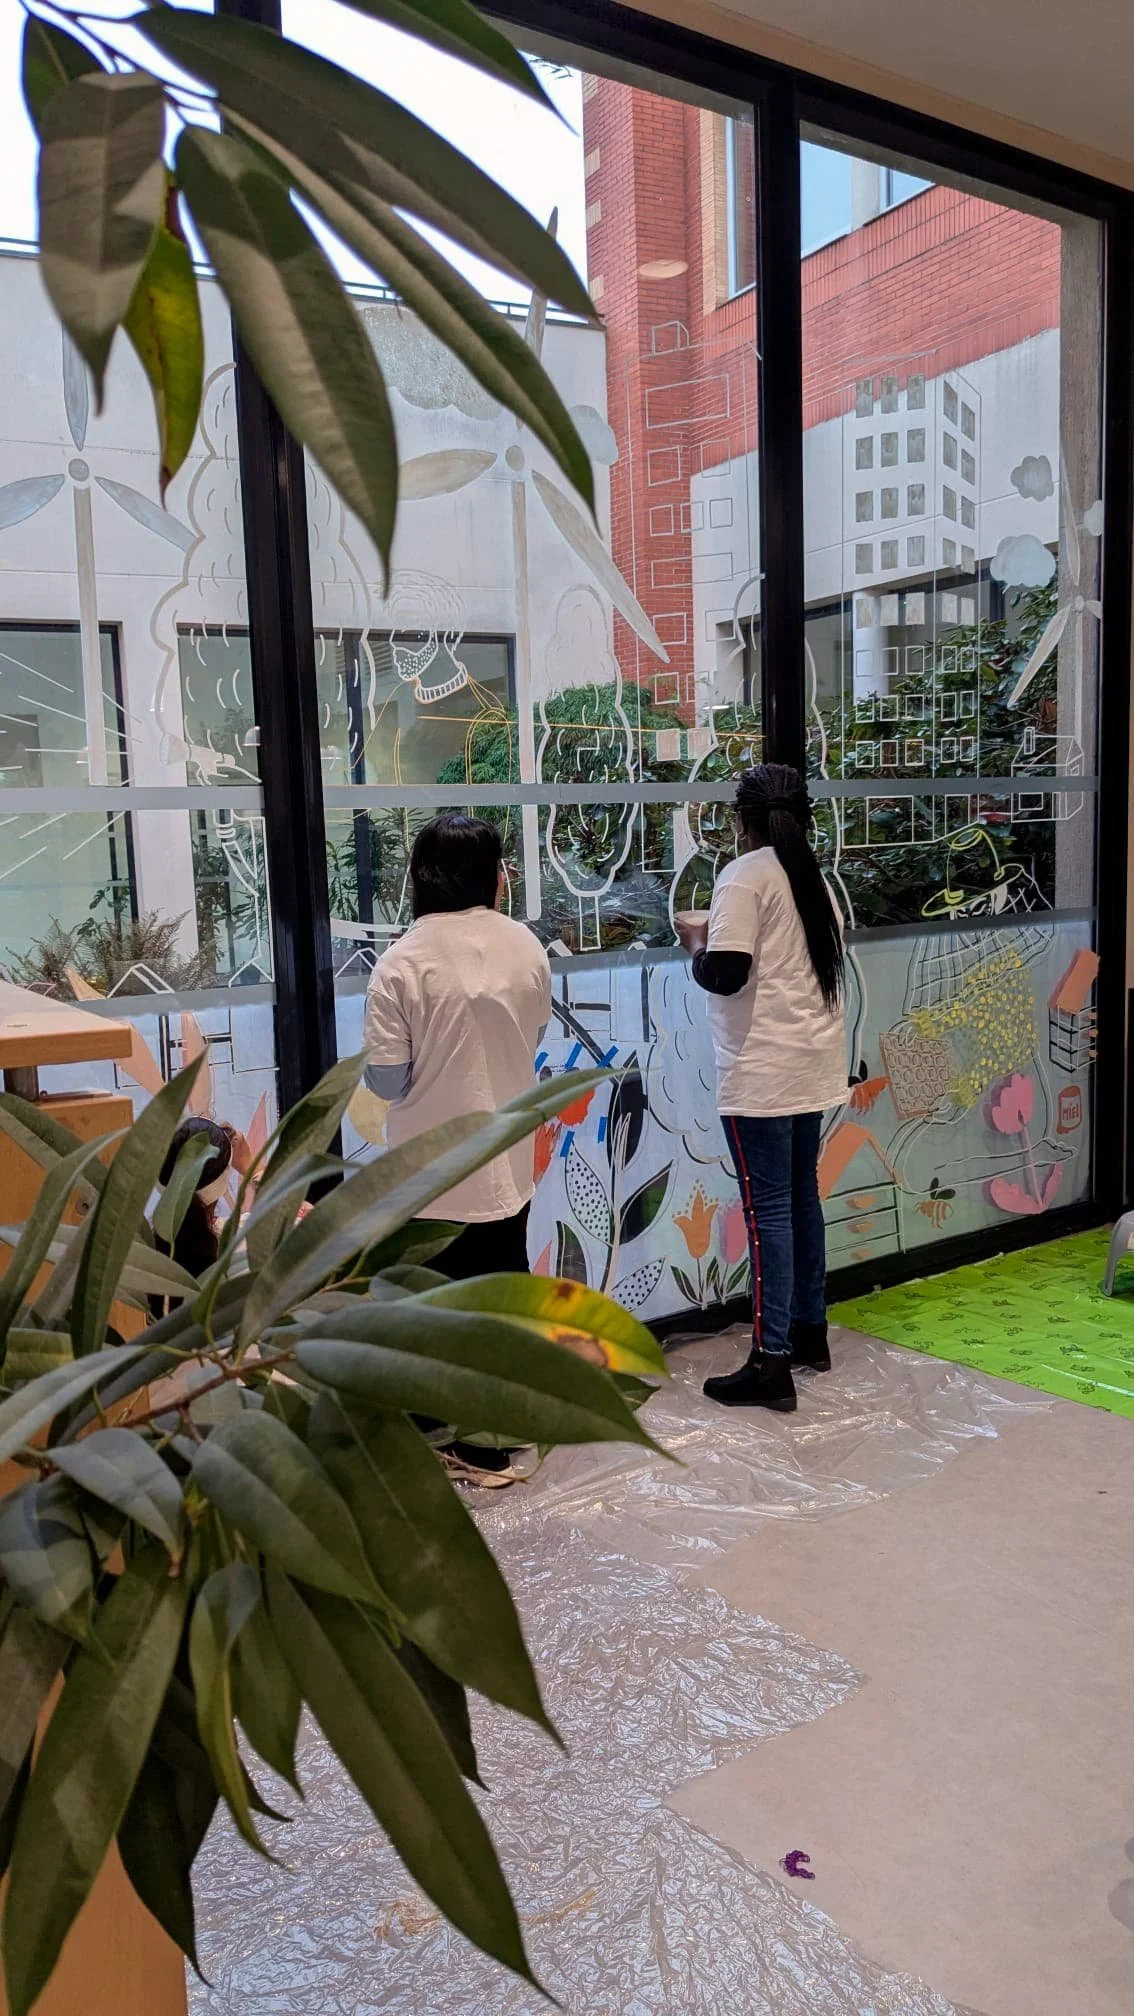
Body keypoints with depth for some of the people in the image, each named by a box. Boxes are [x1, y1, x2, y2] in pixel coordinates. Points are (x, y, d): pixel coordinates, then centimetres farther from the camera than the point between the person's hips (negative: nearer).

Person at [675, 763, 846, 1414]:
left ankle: (772, 1365, -1)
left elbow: (725, 974, -20)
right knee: (802, 1195, 18)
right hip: (813, 1063, 8)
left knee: (768, 1208, -5)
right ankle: (811, 1333, 29)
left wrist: (696, 942, 0)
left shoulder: (745, 876, -12)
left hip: (762, 1072, -8)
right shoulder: (814, 876, 12)